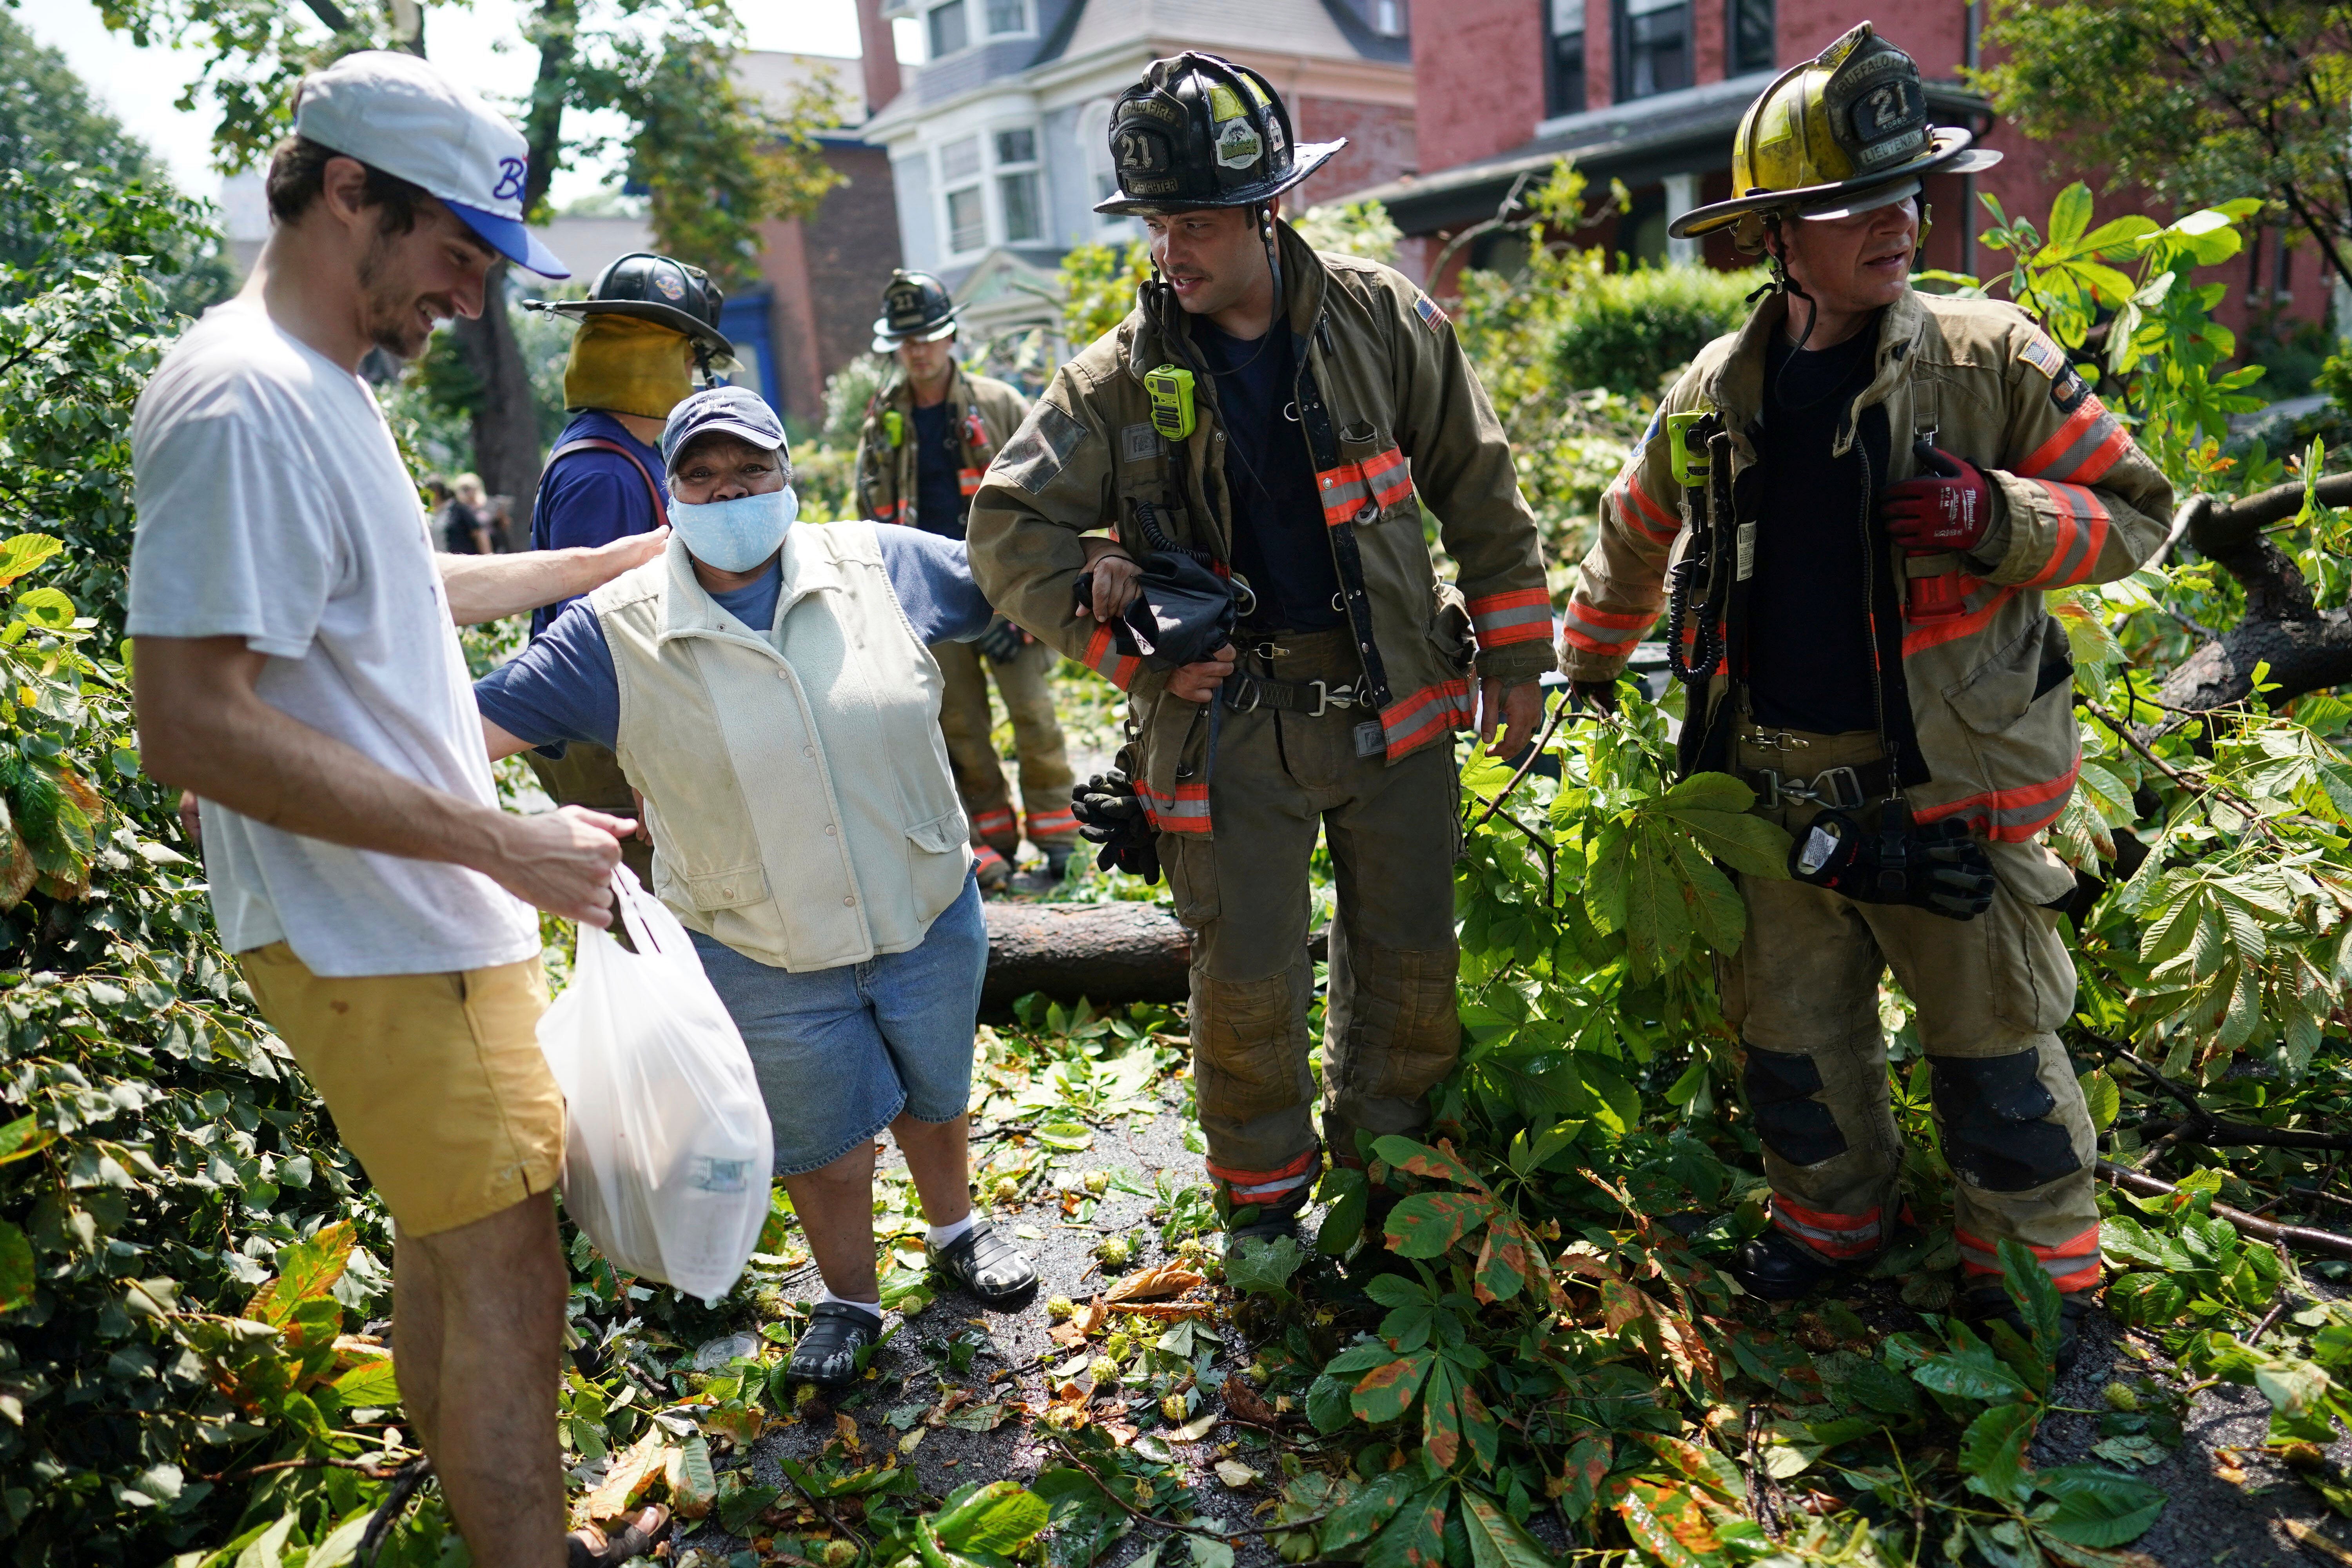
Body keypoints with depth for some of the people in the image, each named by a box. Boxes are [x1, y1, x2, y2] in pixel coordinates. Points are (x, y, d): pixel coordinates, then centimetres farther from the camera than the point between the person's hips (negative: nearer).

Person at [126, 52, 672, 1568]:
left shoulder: (322, 388, 12)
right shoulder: (242, 401, -20)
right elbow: (193, 722, -27)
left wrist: (604, 563, 28)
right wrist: (507, 845, -26)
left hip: (425, 921, 11)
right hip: (378, 942, -11)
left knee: (448, 1252, 22)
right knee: (508, 1285, -1)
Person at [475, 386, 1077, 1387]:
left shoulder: (882, 565, -6)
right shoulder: (616, 636, -9)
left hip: (929, 918, 2)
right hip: (763, 959, -1)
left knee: (932, 1096, 24)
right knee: (822, 1142, 15)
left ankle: (957, 1232, 54)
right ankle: (848, 1301, 44)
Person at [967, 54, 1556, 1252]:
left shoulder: (1383, 324, -2)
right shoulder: (1121, 378, -4)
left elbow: (1480, 491, 6)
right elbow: (1010, 528, -3)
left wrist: (1514, 657, 6)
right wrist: (1132, 648, -14)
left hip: (1392, 700, 2)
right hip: (1229, 716, -1)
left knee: (1411, 959, 13)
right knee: (1246, 982, 4)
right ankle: (1262, 1201, 29)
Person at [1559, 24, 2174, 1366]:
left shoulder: (1990, 359, -7)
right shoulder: (1716, 395, 2)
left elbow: (2136, 511, -2)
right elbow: (1634, 537, 19)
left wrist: (1999, 519, -22)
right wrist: (1586, 673, 28)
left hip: (1953, 787, -3)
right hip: (1781, 790, 3)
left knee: (1995, 1046, 9)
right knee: (1792, 1032, 16)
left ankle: (2042, 1272, 32)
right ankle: (1834, 1221, 41)